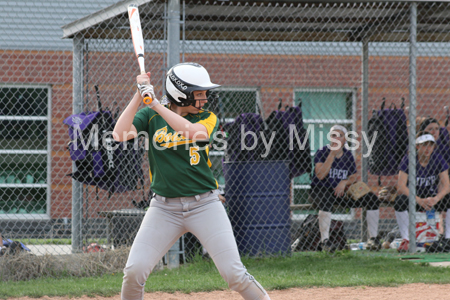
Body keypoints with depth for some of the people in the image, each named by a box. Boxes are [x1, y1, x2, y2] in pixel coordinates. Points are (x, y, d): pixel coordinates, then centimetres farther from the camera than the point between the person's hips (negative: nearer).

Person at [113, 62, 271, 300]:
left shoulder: (207, 119, 3)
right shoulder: (150, 117, 3)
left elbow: (193, 132, -20)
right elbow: (120, 134, -13)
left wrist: (155, 103, -22)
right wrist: (140, 95, -14)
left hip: (204, 205, 0)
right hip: (164, 207, 0)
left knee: (233, 273, -9)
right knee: (134, 271, -10)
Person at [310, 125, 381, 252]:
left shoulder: (348, 155, 7)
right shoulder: (322, 152, -7)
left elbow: (353, 177, 9)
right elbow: (320, 175, -21)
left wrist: (345, 182, -15)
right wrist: (332, 154, -23)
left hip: (342, 193, 5)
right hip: (320, 190, -5)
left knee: (372, 198, -9)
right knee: (326, 199, -41)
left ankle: (373, 238, -3)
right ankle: (324, 240, -36)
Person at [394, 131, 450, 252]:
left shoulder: (438, 159, -5)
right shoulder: (408, 160, -13)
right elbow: (400, 187, -22)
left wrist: (435, 199, -31)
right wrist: (420, 201, -35)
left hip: (434, 198, 3)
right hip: (413, 198, -3)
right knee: (400, 201, -36)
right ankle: (405, 240, -25)